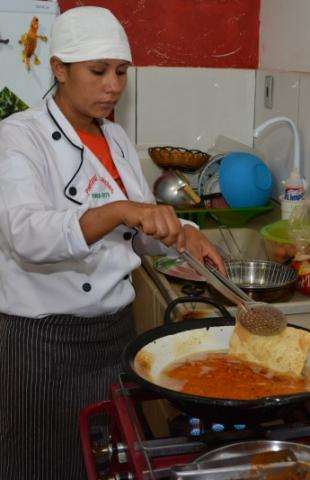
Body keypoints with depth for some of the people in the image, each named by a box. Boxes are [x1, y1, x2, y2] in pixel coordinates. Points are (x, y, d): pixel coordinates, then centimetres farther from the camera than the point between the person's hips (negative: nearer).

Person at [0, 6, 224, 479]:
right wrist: (120, 210, -45)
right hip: (48, 338, -6)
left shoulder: (116, 138, 7)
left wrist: (182, 233, -11)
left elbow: (142, 230, 11)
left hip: (117, 327, 6)